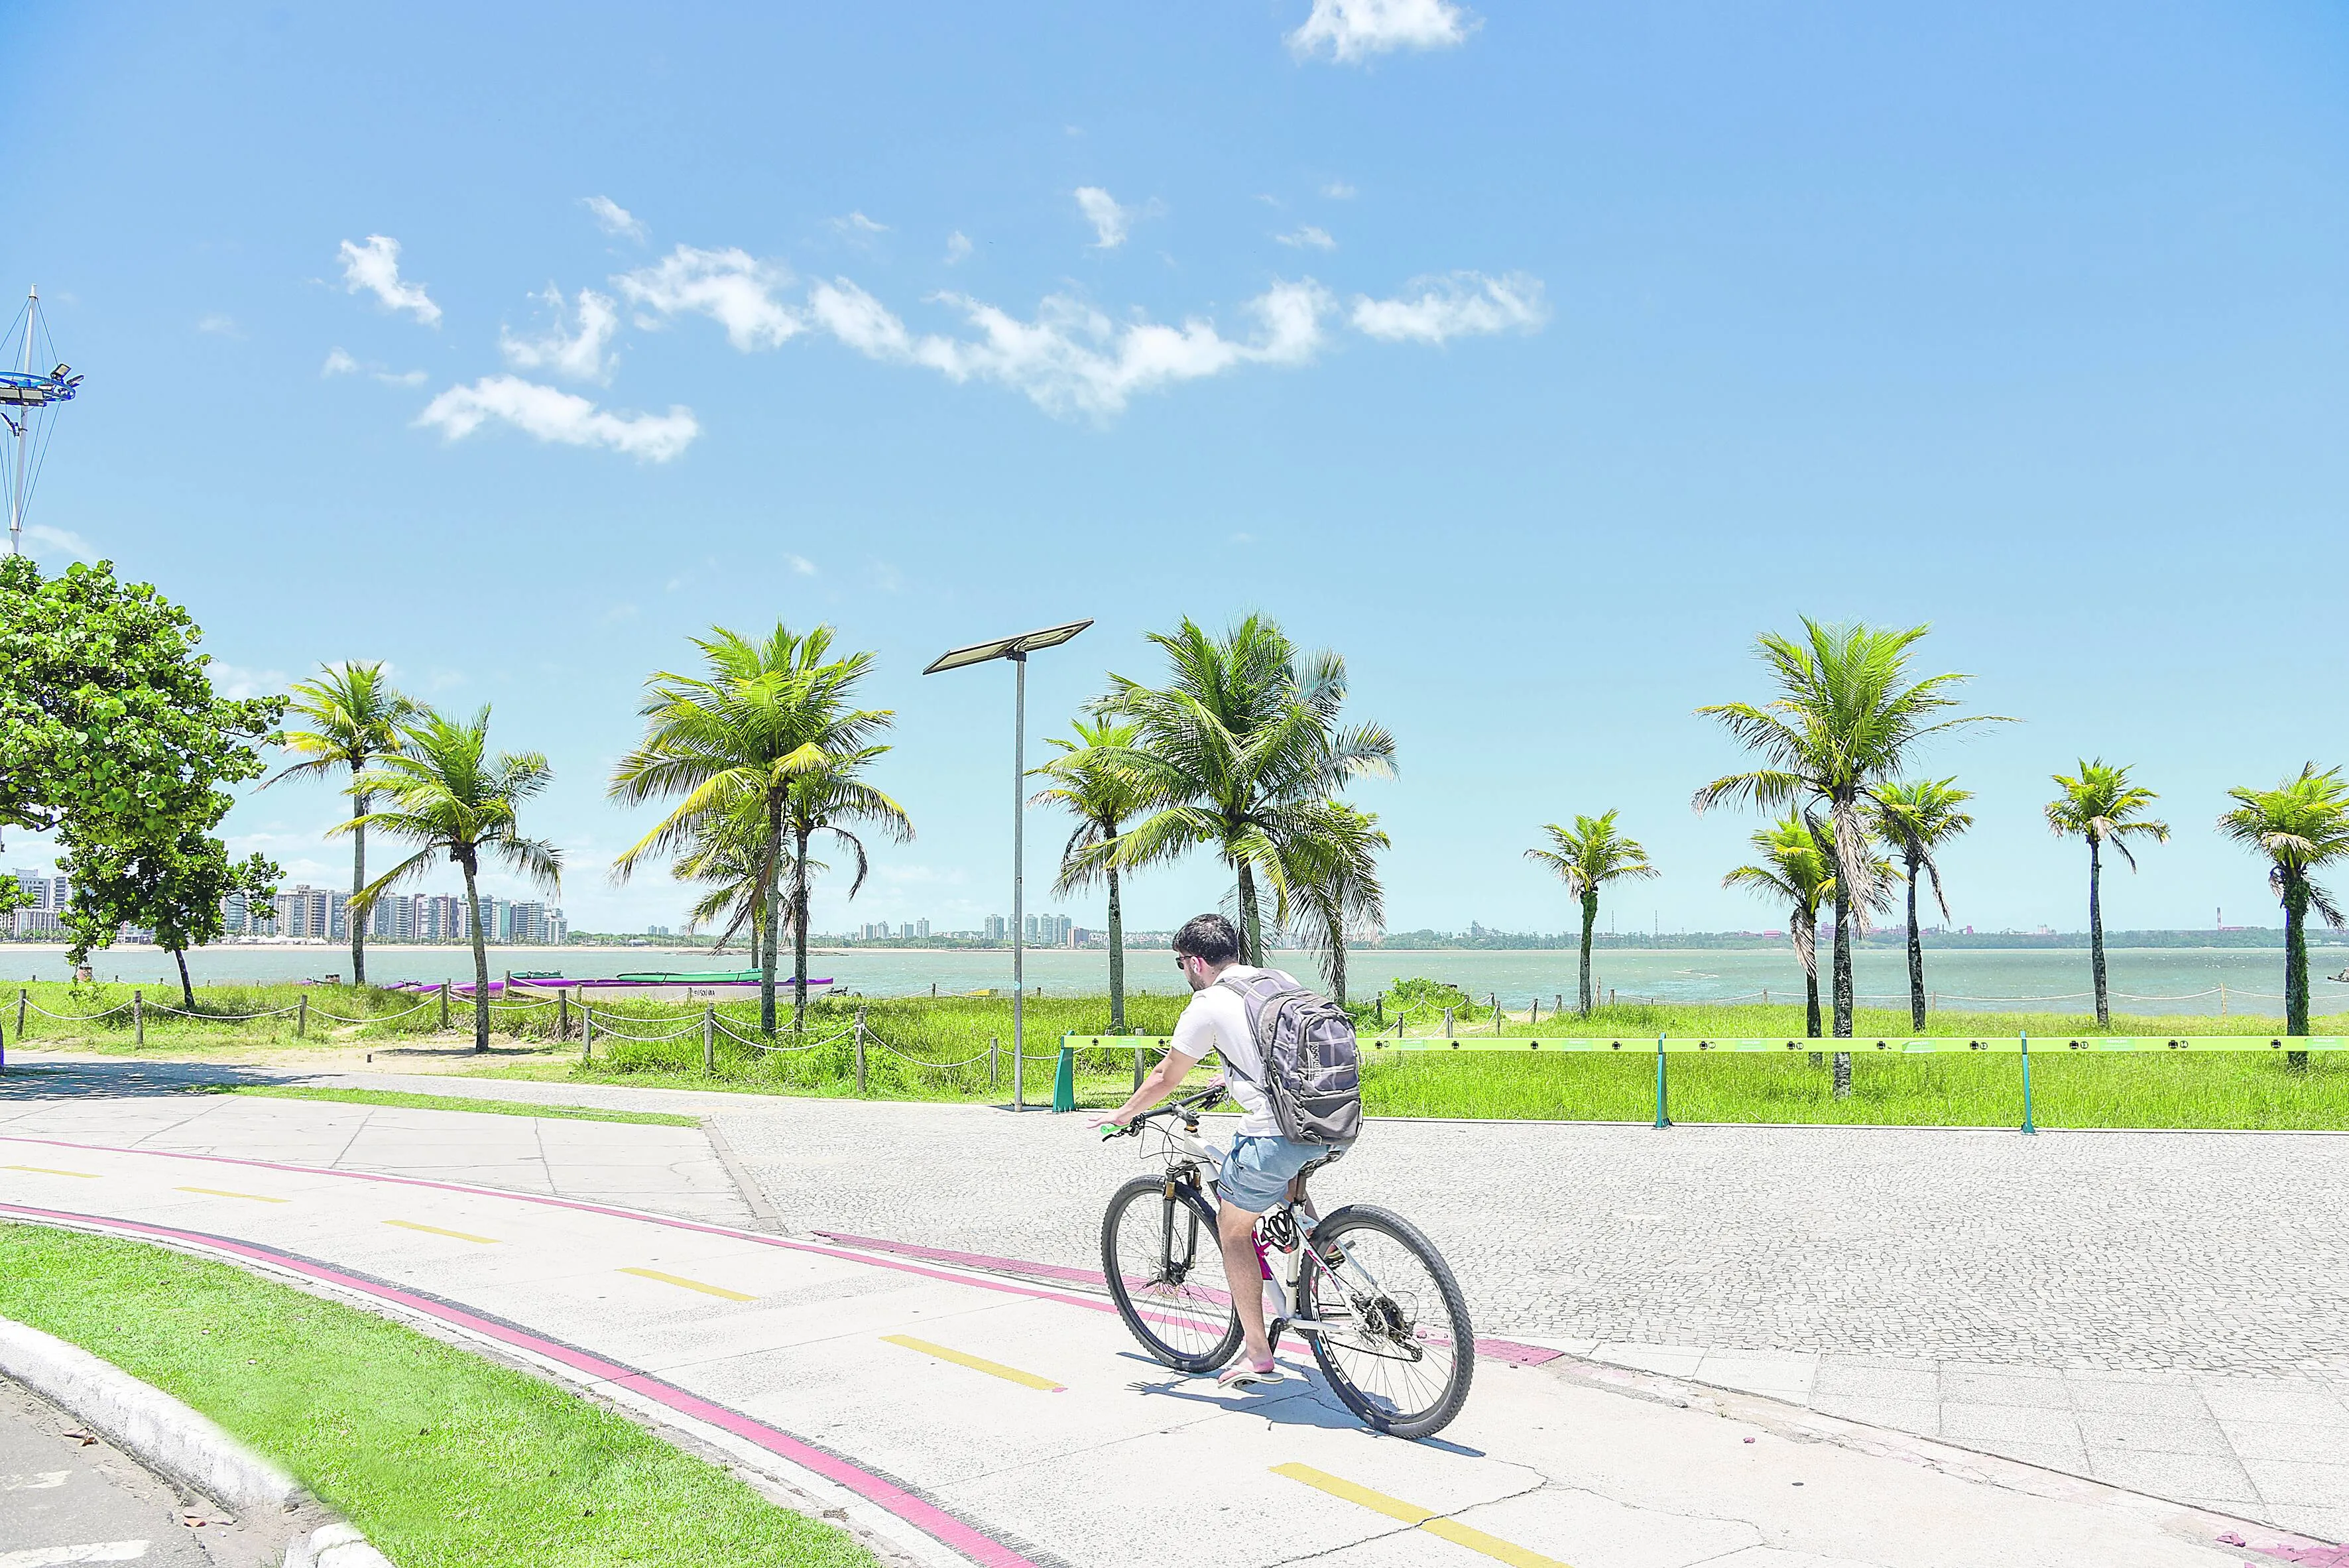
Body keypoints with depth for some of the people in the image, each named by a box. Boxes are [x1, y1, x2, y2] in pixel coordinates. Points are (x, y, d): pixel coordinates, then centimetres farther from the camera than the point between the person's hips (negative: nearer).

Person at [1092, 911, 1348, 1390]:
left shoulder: (1208, 1004, -3)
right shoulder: (1282, 979, 15)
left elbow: (1165, 1079, 7)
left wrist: (1123, 1114, 24)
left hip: (1275, 1134, -7)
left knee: (1233, 1230, 13)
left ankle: (1258, 1355, 16)